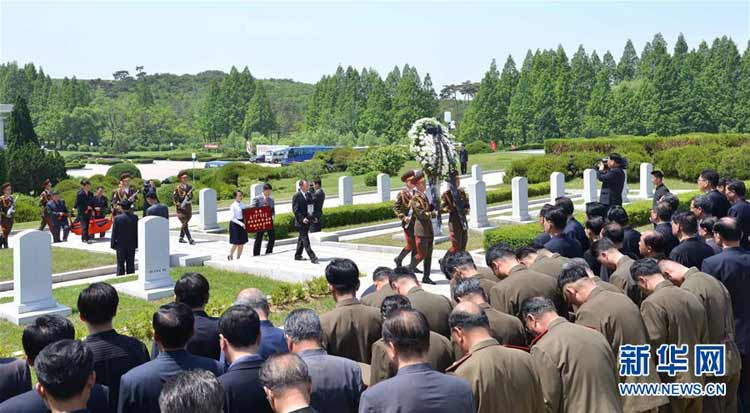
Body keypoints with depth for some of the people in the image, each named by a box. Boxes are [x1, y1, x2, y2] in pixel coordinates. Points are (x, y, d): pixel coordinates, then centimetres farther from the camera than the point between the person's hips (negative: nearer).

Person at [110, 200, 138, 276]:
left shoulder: (117, 218, -12)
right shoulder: (135, 218, -6)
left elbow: (114, 233, -7)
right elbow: (137, 232, 0)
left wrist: (113, 244, 1)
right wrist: (136, 243, 8)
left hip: (120, 245, -2)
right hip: (131, 245, 2)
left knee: (120, 264, 6)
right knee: (130, 265, 9)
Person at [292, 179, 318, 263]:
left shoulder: (309, 195, 12)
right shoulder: (296, 196, -10)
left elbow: (312, 206, 20)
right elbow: (295, 210, -14)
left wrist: (313, 217, 8)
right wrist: (302, 218, -23)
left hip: (308, 221, 8)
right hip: (301, 222, -8)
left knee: (302, 239, 16)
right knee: (306, 240, -8)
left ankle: (298, 256, 27)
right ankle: (313, 258, -12)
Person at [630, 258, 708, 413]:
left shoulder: (652, 303, -17)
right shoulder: (693, 298, 7)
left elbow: (651, 349, -18)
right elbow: (704, 341, 13)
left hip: (670, 388, -7)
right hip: (696, 384, 7)